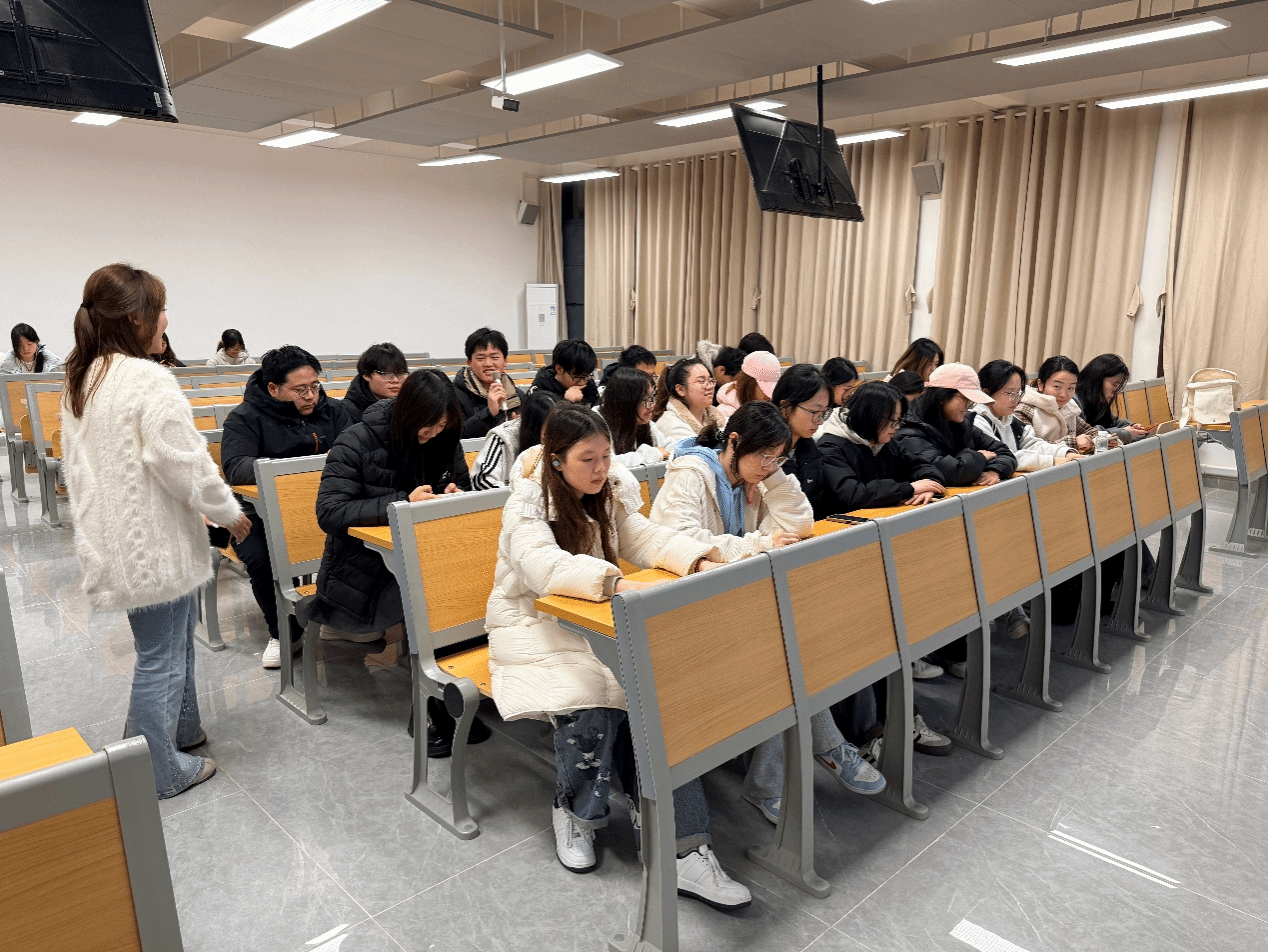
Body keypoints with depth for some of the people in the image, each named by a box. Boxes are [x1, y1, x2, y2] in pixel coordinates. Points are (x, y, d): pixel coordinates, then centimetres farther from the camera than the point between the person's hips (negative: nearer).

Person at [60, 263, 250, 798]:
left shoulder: (81, 381, 8)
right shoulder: (148, 380, -21)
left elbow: (83, 464, 16)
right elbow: (186, 466, -21)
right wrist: (229, 513, -5)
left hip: (113, 540, 9)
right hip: (154, 546, -9)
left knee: (172, 643, 25)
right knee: (160, 659, 5)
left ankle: (181, 730, 42)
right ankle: (157, 775, 20)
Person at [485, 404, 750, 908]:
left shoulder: (610, 492, 6)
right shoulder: (528, 505, -14)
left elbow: (644, 539, 3)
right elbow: (545, 567, -31)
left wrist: (700, 560, -15)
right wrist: (616, 583, -46)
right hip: (533, 629, -4)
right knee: (592, 692, -32)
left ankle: (683, 848, -24)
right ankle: (574, 810, -4)